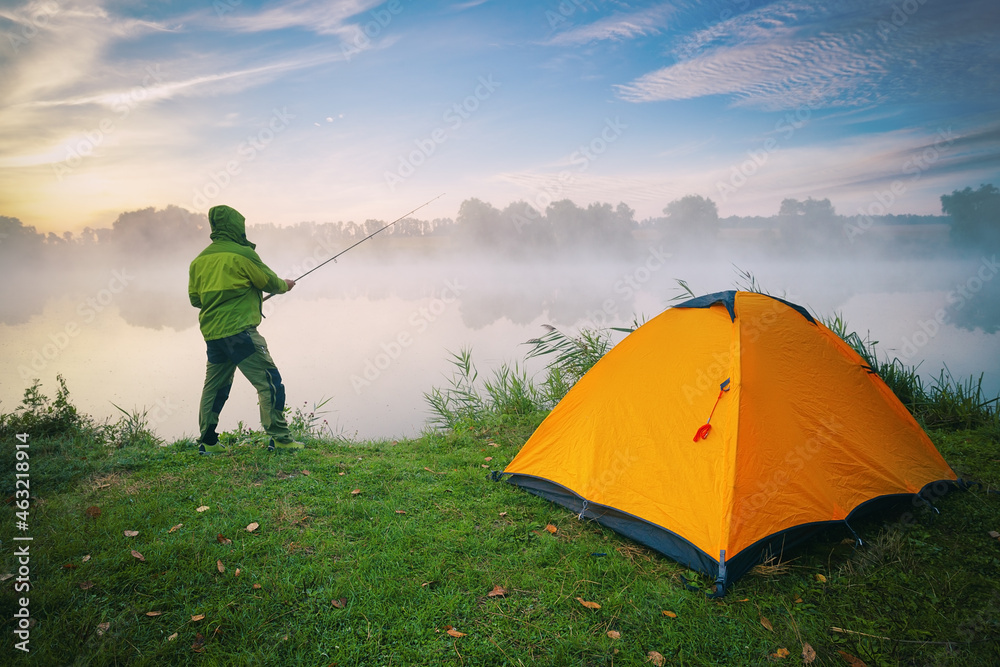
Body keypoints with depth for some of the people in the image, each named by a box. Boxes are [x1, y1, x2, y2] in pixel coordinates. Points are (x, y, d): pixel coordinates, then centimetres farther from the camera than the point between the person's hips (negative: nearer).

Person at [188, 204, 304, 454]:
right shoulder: (242, 254, -9)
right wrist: (285, 284, 21)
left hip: (212, 333, 8)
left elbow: (195, 298, 17)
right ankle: (280, 438, -5)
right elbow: (270, 282, 0)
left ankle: (207, 442, 21)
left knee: (214, 386, 17)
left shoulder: (200, 259, 11)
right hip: (239, 331, -8)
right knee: (269, 382, -4)